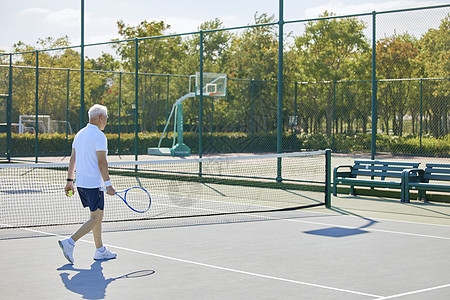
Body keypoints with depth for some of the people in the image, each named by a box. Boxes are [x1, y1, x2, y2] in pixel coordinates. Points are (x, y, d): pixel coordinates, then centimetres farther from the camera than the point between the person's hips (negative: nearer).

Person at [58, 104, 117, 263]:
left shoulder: (80, 134, 12)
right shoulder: (99, 136, -14)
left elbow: (72, 158, 13)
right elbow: (102, 162, -18)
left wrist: (70, 181, 16)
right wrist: (108, 184, -16)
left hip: (80, 183, 9)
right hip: (94, 184, -9)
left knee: (98, 216, 16)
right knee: (95, 219, -4)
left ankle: (100, 250, 20)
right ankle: (69, 243, -13)